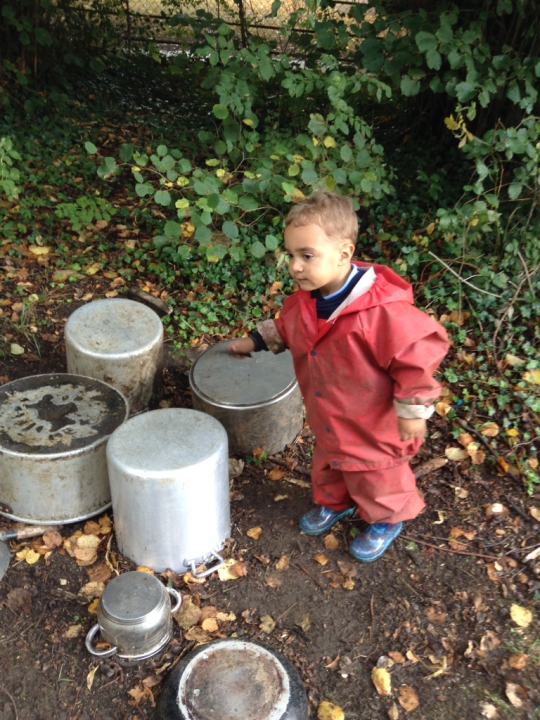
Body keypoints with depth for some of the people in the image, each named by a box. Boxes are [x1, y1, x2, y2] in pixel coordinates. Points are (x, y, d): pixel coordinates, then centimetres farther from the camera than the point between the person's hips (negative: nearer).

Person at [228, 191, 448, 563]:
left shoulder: (382, 310, -38)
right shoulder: (307, 300, -11)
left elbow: (422, 348, -31)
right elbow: (286, 328, 12)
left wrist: (413, 409, -25)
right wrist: (256, 341, 14)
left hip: (375, 428, -7)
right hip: (329, 422, 7)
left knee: (376, 482, 20)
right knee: (328, 468, 31)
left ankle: (386, 521, 51)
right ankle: (335, 504, 62)